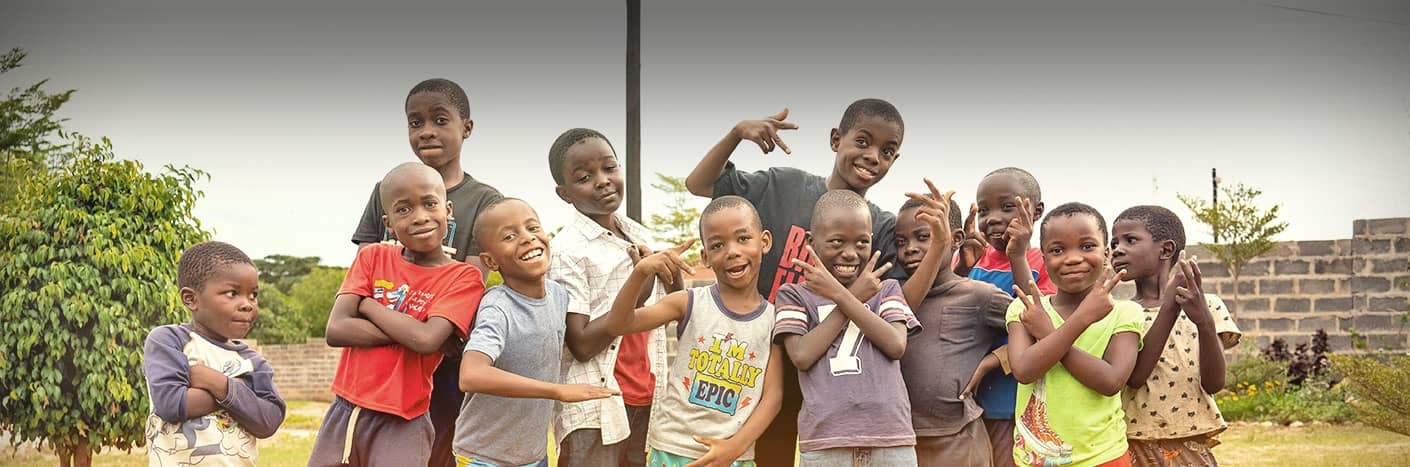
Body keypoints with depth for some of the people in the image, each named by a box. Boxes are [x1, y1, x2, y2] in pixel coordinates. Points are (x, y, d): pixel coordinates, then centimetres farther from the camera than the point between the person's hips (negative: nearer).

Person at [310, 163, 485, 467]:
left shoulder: (463, 278, -6)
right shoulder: (373, 257, 4)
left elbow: (426, 340, -22)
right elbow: (336, 330, -8)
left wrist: (367, 305, -9)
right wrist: (409, 332, -16)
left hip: (401, 424, -3)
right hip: (344, 412, 4)